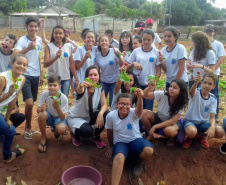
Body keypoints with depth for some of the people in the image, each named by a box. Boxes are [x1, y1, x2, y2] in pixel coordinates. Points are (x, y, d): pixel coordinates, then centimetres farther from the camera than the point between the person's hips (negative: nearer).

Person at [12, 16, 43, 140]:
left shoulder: (39, 40, 6)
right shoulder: (22, 40, -11)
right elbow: (14, 56, -26)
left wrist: (41, 74, 16)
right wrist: (28, 48, -40)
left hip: (35, 75, 6)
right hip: (25, 75, -5)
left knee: (31, 103, 13)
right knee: (29, 103, -15)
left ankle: (28, 128, 28)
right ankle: (28, 129, 8)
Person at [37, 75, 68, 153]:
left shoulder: (63, 98, -23)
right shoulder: (44, 94, -19)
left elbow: (62, 117, -23)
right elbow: (38, 110, -14)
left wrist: (57, 107, -42)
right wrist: (41, 108, -39)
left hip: (59, 118, -1)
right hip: (48, 117, 2)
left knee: (62, 129, -34)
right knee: (42, 114, -34)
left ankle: (56, 131, 8)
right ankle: (43, 138, -10)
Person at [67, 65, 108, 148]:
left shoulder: (100, 88, -10)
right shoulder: (83, 88, -25)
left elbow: (104, 104, -12)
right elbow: (79, 91, -50)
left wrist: (100, 113, -33)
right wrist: (81, 86, -74)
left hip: (90, 116, 5)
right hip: (76, 117, -5)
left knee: (105, 115, -24)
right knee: (87, 131, -33)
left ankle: (96, 136, 3)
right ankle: (75, 133, 5)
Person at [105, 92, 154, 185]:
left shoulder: (133, 113, -17)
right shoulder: (110, 116, -12)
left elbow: (139, 110, -44)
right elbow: (109, 132, 6)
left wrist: (140, 97, -65)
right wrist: (111, 146, 17)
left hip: (135, 140, 1)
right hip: (120, 143, 0)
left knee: (149, 150, -32)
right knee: (119, 157, -37)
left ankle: (140, 163, 5)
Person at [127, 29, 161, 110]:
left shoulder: (156, 52, 1)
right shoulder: (136, 51, 3)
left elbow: (158, 70, 2)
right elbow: (127, 67, 7)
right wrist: (133, 63, -13)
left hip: (149, 85, -1)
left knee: (148, 109, 6)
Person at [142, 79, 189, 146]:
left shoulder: (181, 103, -22)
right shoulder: (163, 94, -20)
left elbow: (173, 121, -28)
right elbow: (145, 95, -18)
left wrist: (155, 126, -31)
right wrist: (150, 87, -41)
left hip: (172, 122, -3)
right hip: (159, 118, 3)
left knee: (169, 130, -39)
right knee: (144, 113, -23)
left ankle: (172, 138, 1)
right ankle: (150, 135, -1)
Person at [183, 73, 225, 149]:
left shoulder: (213, 99, -2)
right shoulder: (196, 93, -12)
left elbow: (212, 116, -9)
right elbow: (191, 92, -40)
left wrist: (212, 127, -31)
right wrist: (196, 83, -63)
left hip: (203, 122, 4)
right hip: (190, 120, -4)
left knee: (221, 132, -22)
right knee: (191, 132, -38)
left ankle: (202, 136, 10)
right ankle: (191, 137, 3)